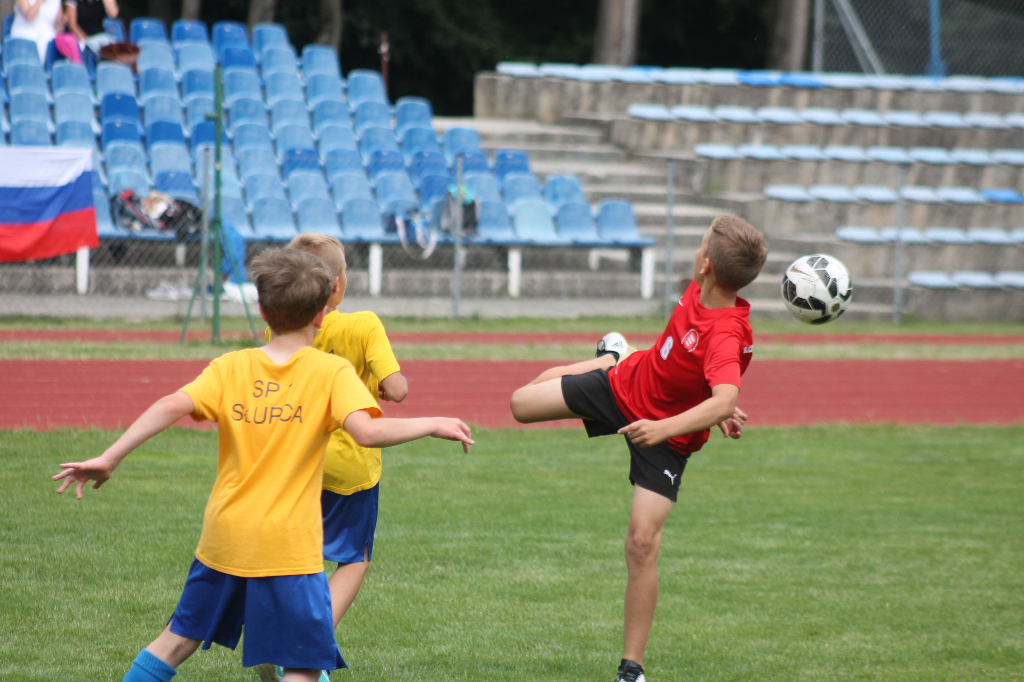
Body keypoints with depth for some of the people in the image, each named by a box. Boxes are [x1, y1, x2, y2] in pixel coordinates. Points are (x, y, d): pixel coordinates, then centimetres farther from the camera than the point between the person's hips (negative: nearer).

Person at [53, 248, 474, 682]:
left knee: (180, 638, 22)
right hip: (288, 545, -5)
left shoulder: (230, 367, 2)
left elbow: (172, 406, -12)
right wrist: (432, 426, -8)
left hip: (224, 536, 5)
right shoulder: (332, 372, -6)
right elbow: (368, 432, -21)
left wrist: (108, 460, -12)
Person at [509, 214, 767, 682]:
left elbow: (724, 400, -55)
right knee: (524, 402, 19)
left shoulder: (727, 335, -39)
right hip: (627, 382, 6)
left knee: (642, 543, -13)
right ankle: (612, 356, 48)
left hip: (669, 435, -6)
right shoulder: (699, 290, -17)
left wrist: (664, 428, -65)